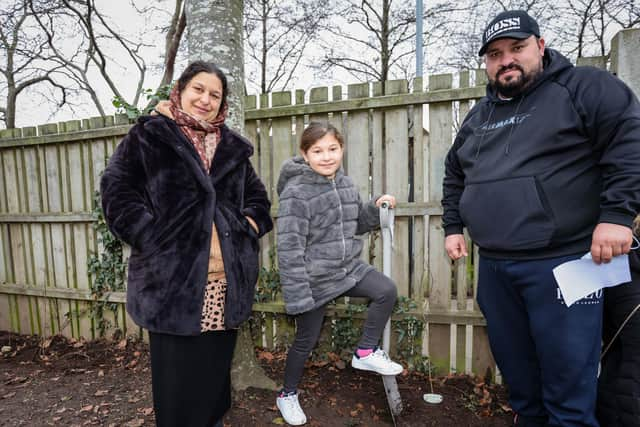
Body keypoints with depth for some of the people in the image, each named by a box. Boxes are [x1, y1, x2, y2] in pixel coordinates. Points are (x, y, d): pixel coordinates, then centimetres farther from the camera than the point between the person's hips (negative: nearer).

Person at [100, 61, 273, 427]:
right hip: (173, 276, -3)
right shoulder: (149, 136, 3)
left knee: (216, 366, 16)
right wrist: (155, 238, -12)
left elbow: (257, 198, 22)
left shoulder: (233, 147, 15)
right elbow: (117, 191, -3)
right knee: (178, 373, 7)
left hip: (228, 278, 4)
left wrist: (249, 227, 4)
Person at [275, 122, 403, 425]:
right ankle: (287, 395, 36)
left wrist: (376, 207, 1)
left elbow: (355, 224, 17)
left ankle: (366, 352, 15)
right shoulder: (296, 192, -20)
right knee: (306, 340, 9)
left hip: (348, 268, 6)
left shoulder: (346, 184, 2)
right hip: (314, 279, -6)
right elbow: (289, 248, -22)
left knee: (387, 290, -7)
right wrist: (298, 295, -23)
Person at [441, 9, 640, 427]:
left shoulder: (583, 87, 0)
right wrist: (453, 226, 18)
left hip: (560, 264, -5)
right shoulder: (479, 116, 17)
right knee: (518, 376, 18)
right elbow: (454, 176, 24)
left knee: (569, 384, 3)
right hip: (494, 268, 6)